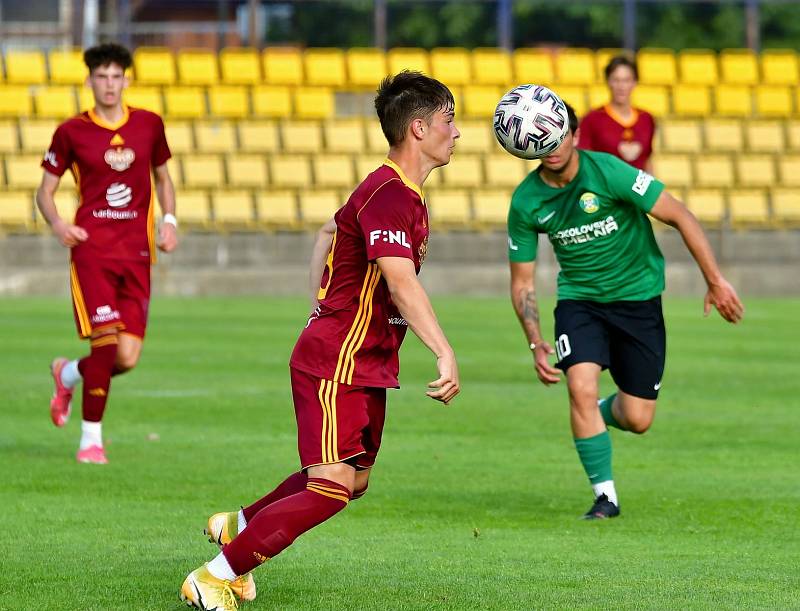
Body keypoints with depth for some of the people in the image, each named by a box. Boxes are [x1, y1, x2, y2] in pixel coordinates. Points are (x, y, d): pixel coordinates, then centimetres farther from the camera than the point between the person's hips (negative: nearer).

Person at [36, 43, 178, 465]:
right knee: (105, 342, -15)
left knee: (128, 356, -4)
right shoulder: (72, 132, 1)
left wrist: (169, 220, 7)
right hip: (92, 249, -3)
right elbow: (45, 191, 8)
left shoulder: (149, 125, 9)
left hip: (136, 253, 3)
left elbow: (162, 178, 24)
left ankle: (67, 375, 29)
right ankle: (91, 438, 0)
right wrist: (57, 224, -12)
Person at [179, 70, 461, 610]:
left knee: (353, 481, 16)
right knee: (330, 489, -15)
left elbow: (330, 231, 28)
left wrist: (323, 311, 24)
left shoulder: (404, 195, 12)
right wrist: (446, 355, -41)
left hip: (367, 367, 10)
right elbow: (402, 284, -34)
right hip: (335, 364, -10)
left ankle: (238, 525, 33)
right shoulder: (388, 197, -21)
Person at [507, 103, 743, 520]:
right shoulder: (526, 202, -9)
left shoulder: (608, 173, -20)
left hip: (638, 298, -1)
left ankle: (605, 412, 38)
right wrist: (535, 343, -12)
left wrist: (715, 281, -13)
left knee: (638, 420, -1)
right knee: (581, 388, -24)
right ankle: (604, 496, -7)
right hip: (579, 299, 1)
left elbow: (681, 218, -14)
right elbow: (522, 283, 1)